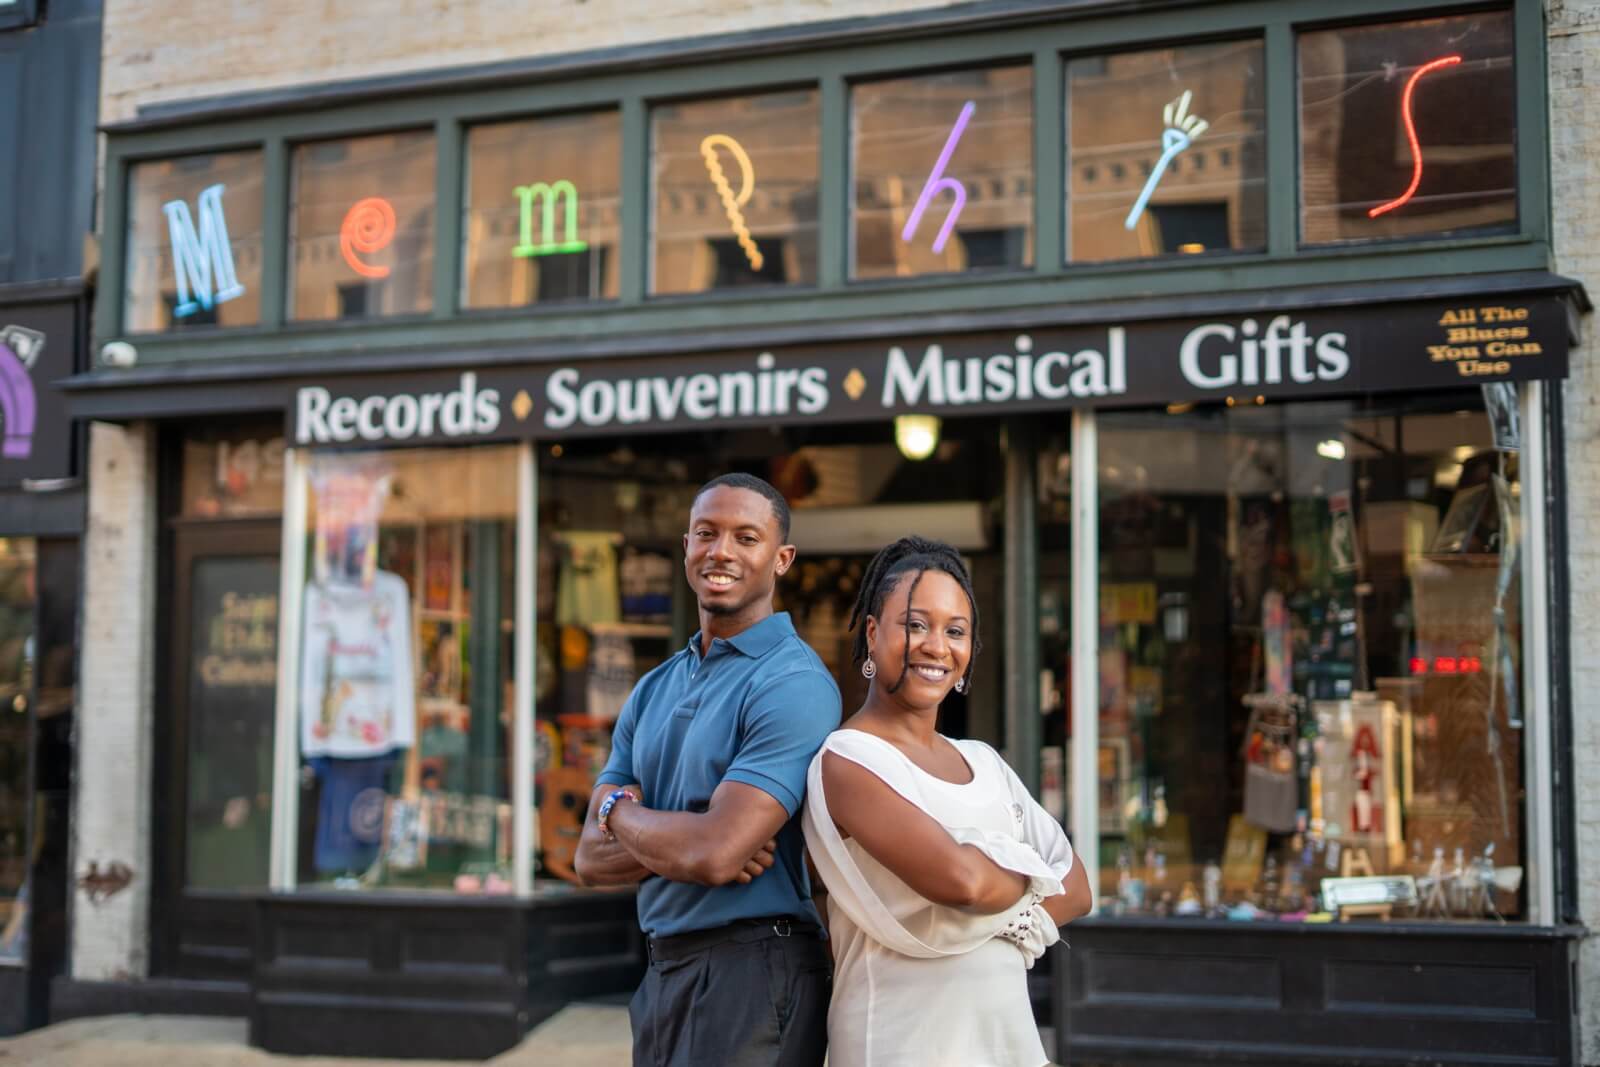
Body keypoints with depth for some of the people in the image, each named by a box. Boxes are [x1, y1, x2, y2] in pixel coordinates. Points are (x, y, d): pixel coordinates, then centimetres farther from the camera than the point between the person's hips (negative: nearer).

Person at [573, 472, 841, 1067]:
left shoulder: (793, 684, -13)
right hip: (664, 970, 7)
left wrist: (619, 811, -3)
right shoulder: (653, 691, 11)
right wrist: (691, 844, -13)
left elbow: (713, 854, -23)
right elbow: (591, 859, 6)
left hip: (751, 970, -7)